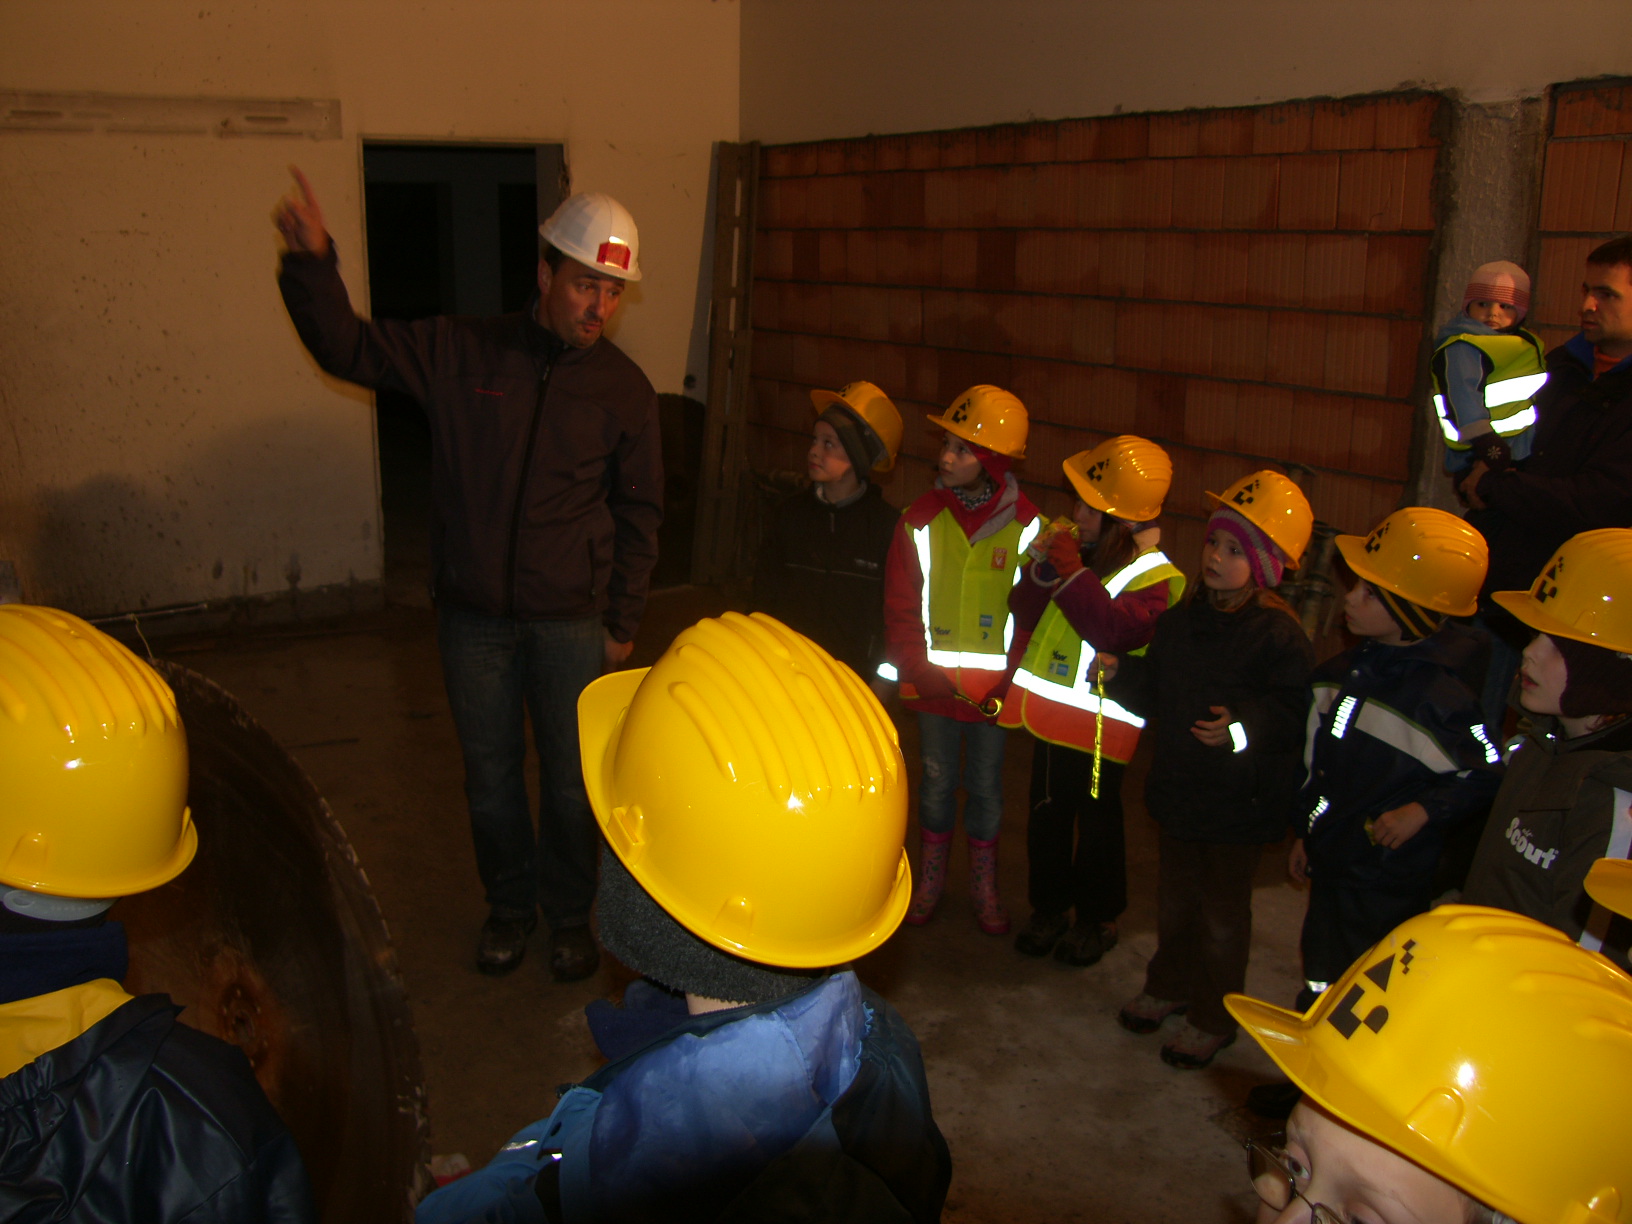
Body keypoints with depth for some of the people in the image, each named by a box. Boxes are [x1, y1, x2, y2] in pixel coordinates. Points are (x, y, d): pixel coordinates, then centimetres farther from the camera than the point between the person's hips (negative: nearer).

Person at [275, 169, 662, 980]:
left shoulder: (624, 389, -4)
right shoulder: (461, 353, -4)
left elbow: (638, 512, 3)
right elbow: (346, 347, 1)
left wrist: (623, 622, 3)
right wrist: (312, 261, -17)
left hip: (570, 622, -1)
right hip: (472, 616, 1)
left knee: (571, 779, 9)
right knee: (490, 775, 14)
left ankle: (569, 913, 33)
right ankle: (509, 906, 36)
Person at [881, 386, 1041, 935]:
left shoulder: (1025, 525, -7)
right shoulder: (921, 519, -4)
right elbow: (901, 609, -2)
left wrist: (1005, 683, -14)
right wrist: (922, 673, -10)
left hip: (992, 687, -1)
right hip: (934, 684, 1)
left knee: (986, 785, 12)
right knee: (936, 781, 13)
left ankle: (984, 884, 30)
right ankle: (931, 877, 32)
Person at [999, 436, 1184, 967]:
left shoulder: (1155, 577, -15)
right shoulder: (1076, 547, 3)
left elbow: (1120, 629, -32)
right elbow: (1025, 612, 4)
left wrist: (1072, 573, -31)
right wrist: (1041, 569, -14)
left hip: (1097, 724, -6)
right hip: (1049, 713, 6)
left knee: (1097, 823, 9)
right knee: (1046, 816, 17)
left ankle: (1097, 918, 27)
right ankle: (1049, 907, 34)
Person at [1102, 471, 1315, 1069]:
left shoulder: (1278, 634, -19)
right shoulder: (1182, 619, 2)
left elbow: (1296, 716, -21)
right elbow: (1157, 695, 11)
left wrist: (1245, 724, -36)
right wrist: (1121, 673, -5)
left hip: (1240, 800, -6)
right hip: (1179, 786, 6)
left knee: (1223, 909, 9)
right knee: (1175, 894, 22)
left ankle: (1213, 1018, 27)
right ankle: (1168, 986, 43)